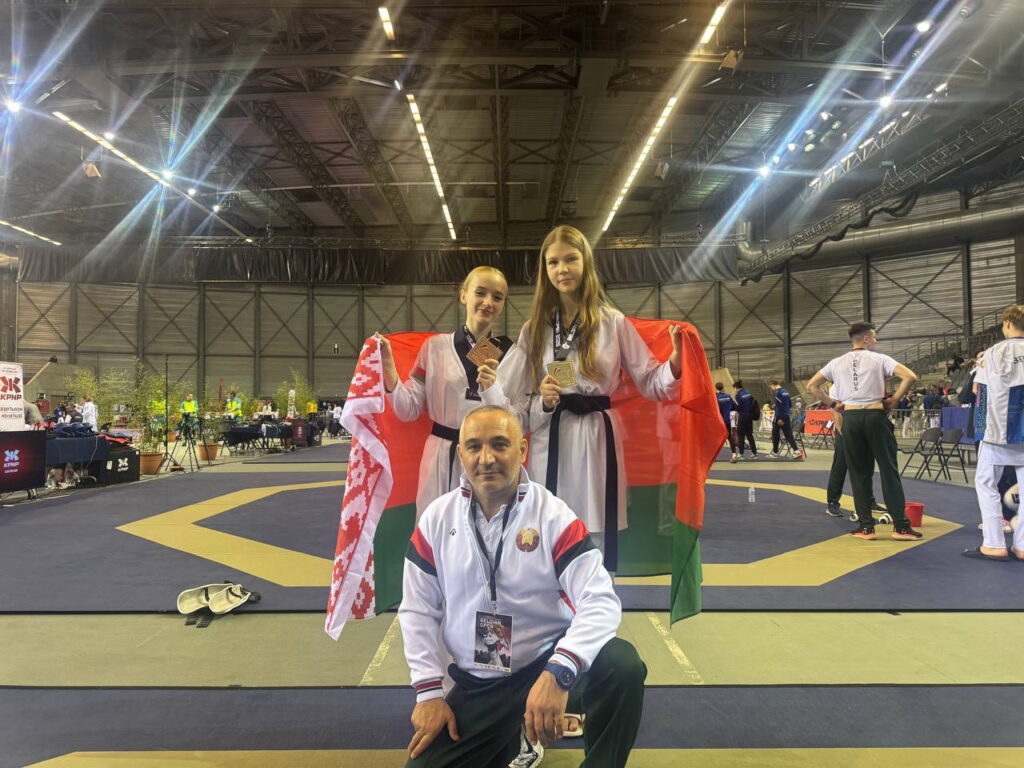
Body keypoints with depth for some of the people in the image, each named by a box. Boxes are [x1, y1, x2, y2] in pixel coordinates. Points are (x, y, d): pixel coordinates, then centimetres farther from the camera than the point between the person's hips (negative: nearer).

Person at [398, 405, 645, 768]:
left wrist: (557, 673, -36)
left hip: (548, 662, -3)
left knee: (622, 665, -30)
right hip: (477, 684, 3)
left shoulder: (554, 515, -14)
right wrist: (429, 691, -3)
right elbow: (417, 610, 3)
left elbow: (600, 601, -22)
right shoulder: (437, 519, -5)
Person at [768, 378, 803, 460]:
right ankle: (796, 451, -10)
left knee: (775, 434, 9)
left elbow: (780, 406, -21)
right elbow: (790, 404, 18)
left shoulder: (778, 392, -14)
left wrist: (780, 418, -21)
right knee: (789, 435, 4)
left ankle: (775, 452, 19)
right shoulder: (785, 391, 13)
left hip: (779, 417, -8)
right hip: (787, 416, 8)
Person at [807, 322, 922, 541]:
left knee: (859, 473, 8)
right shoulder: (879, 359, 1)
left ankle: (866, 526, 8)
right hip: (875, 415, -2)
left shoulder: (837, 363, 10)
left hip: (850, 417, 3)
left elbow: (812, 385, 10)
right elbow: (910, 377, -10)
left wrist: (832, 404, 11)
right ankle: (900, 526, 3)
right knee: (889, 470, 2)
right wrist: (894, 399, 0)